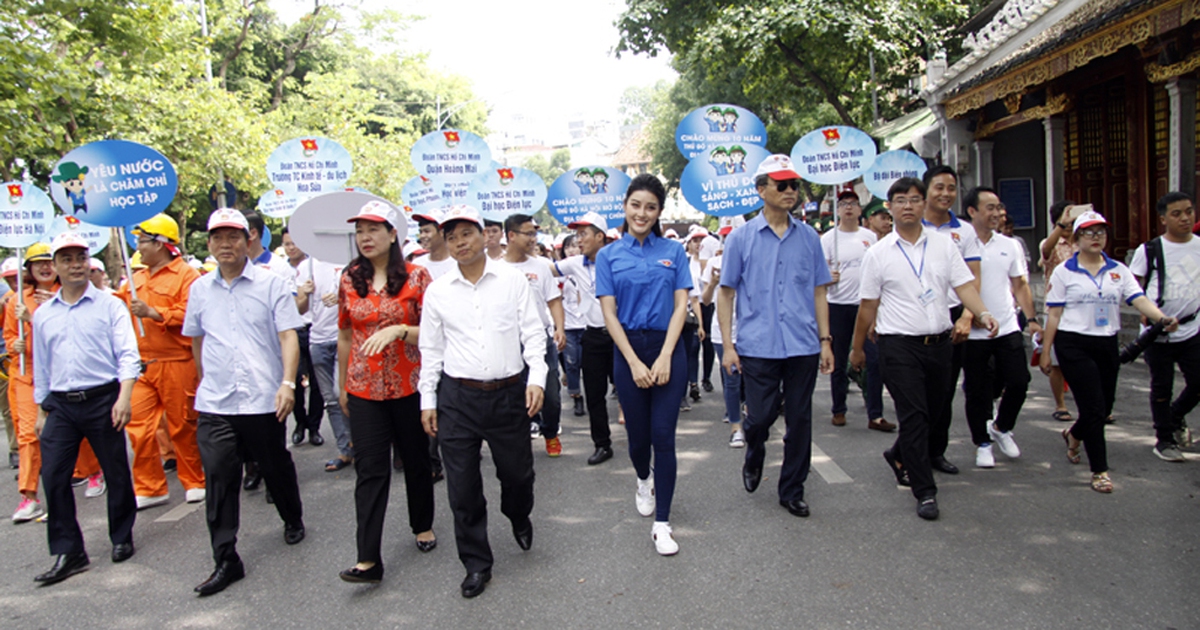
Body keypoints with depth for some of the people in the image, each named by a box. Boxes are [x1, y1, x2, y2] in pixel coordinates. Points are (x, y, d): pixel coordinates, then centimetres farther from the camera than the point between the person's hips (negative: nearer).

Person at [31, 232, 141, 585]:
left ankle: (121, 538, 22)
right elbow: (41, 367, 18)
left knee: (116, 473, 5)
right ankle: (68, 552, 7)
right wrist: (41, 410, 16)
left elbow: (127, 354, -6)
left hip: (102, 399, -3)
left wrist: (124, 398, -17)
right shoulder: (43, 314, 12)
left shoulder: (109, 305, 0)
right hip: (61, 405, 4)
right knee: (53, 475, -2)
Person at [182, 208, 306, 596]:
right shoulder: (200, 289, 10)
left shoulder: (272, 284, -2)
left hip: (264, 400, -3)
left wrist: (287, 382, -17)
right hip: (214, 404, 3)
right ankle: (225, 561, 8)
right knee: (219, 479, 0)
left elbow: (288, 336, -8)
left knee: (275, 469, 13)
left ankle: (293, 520, 40)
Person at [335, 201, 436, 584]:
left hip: (409, 386, -1)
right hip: (364, 389, 1)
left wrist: (399, 330, -24)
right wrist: (342, 386, 16)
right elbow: (345, 337, 13)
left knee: (416, 459, 14)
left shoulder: (415, 277, -4)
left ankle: (423, 526, 37)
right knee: (370, 470, -2)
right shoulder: (349, 280, 5)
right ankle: (368, 560, -1)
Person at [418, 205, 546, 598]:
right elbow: (431, 349, 9)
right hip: (457, 397, 1)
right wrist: (427, 400, 7)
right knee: (462, 488, 5)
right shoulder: (437, 291, 4)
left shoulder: (513, 280, 0)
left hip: (509, 393, -1)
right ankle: (476, 564, 22)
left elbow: (533, 334, 1)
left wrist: (536, 378, -10)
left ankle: (519, 517, 47)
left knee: (517, 473, 12)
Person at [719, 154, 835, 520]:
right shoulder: (741, 238, 1)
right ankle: (754, 459, 34)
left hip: (803, 347, 2)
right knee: (759, 418, -1)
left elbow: (818, 292, 12)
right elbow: (726, 294, 2)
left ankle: (792, 491, 24)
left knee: (800, 421, 7)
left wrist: (825, 340, 7)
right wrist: (728, 345, -4)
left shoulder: (809, 237, 8)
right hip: (758, 347, -2)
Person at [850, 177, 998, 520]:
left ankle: (899, 456, 42)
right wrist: (857, 348, 8)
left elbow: (964, 284, 0)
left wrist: (982, 313, -19)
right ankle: (925, 492, 3)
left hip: (939, 342, 4)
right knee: (913, 417, -6)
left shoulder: (943, 244, 6)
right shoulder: (878, 253, -1)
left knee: (933, 411, 15)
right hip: (900, 346, -4)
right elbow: (868, 305, 3)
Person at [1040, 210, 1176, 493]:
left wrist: (1162, 318, -26)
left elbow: (1139, 299, -6)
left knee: (1105, 408, 12)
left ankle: (1073, 435, 43)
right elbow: (1054, 314, -2)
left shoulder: (1118, 271, 8)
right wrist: (1045, 351, -3)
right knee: (1094, 407, -7)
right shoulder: (1064, 272, -1)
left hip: (1107, 345, 5)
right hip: (1074, 345, -4)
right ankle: (1099, 470, 5)